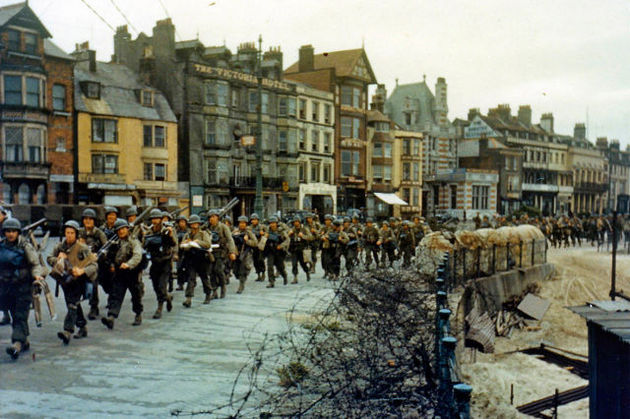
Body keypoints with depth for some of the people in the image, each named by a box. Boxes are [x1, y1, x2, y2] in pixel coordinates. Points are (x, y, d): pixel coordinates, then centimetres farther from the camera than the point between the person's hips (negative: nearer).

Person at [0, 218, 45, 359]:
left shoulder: (25, 246, -5)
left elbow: (35, 264, -4)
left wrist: (36, 274, -21)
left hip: (23, 285, -5)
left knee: (21, 315, -11)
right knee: (14, 315, 12)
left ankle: (17, 343, -21)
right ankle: (24, 342, 26)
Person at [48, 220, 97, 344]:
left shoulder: (82, 248, -11)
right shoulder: (60, 247, 3)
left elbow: (94, 265, -14)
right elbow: (49, 258, 14)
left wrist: (82, 271, -32)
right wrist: (57, 260, -9)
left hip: (79, 280, -6)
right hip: (65, 281, 6)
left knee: (73, 304, -18)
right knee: (73, 305, 17)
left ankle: (68, 331, -26)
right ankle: (82, 327, 34)